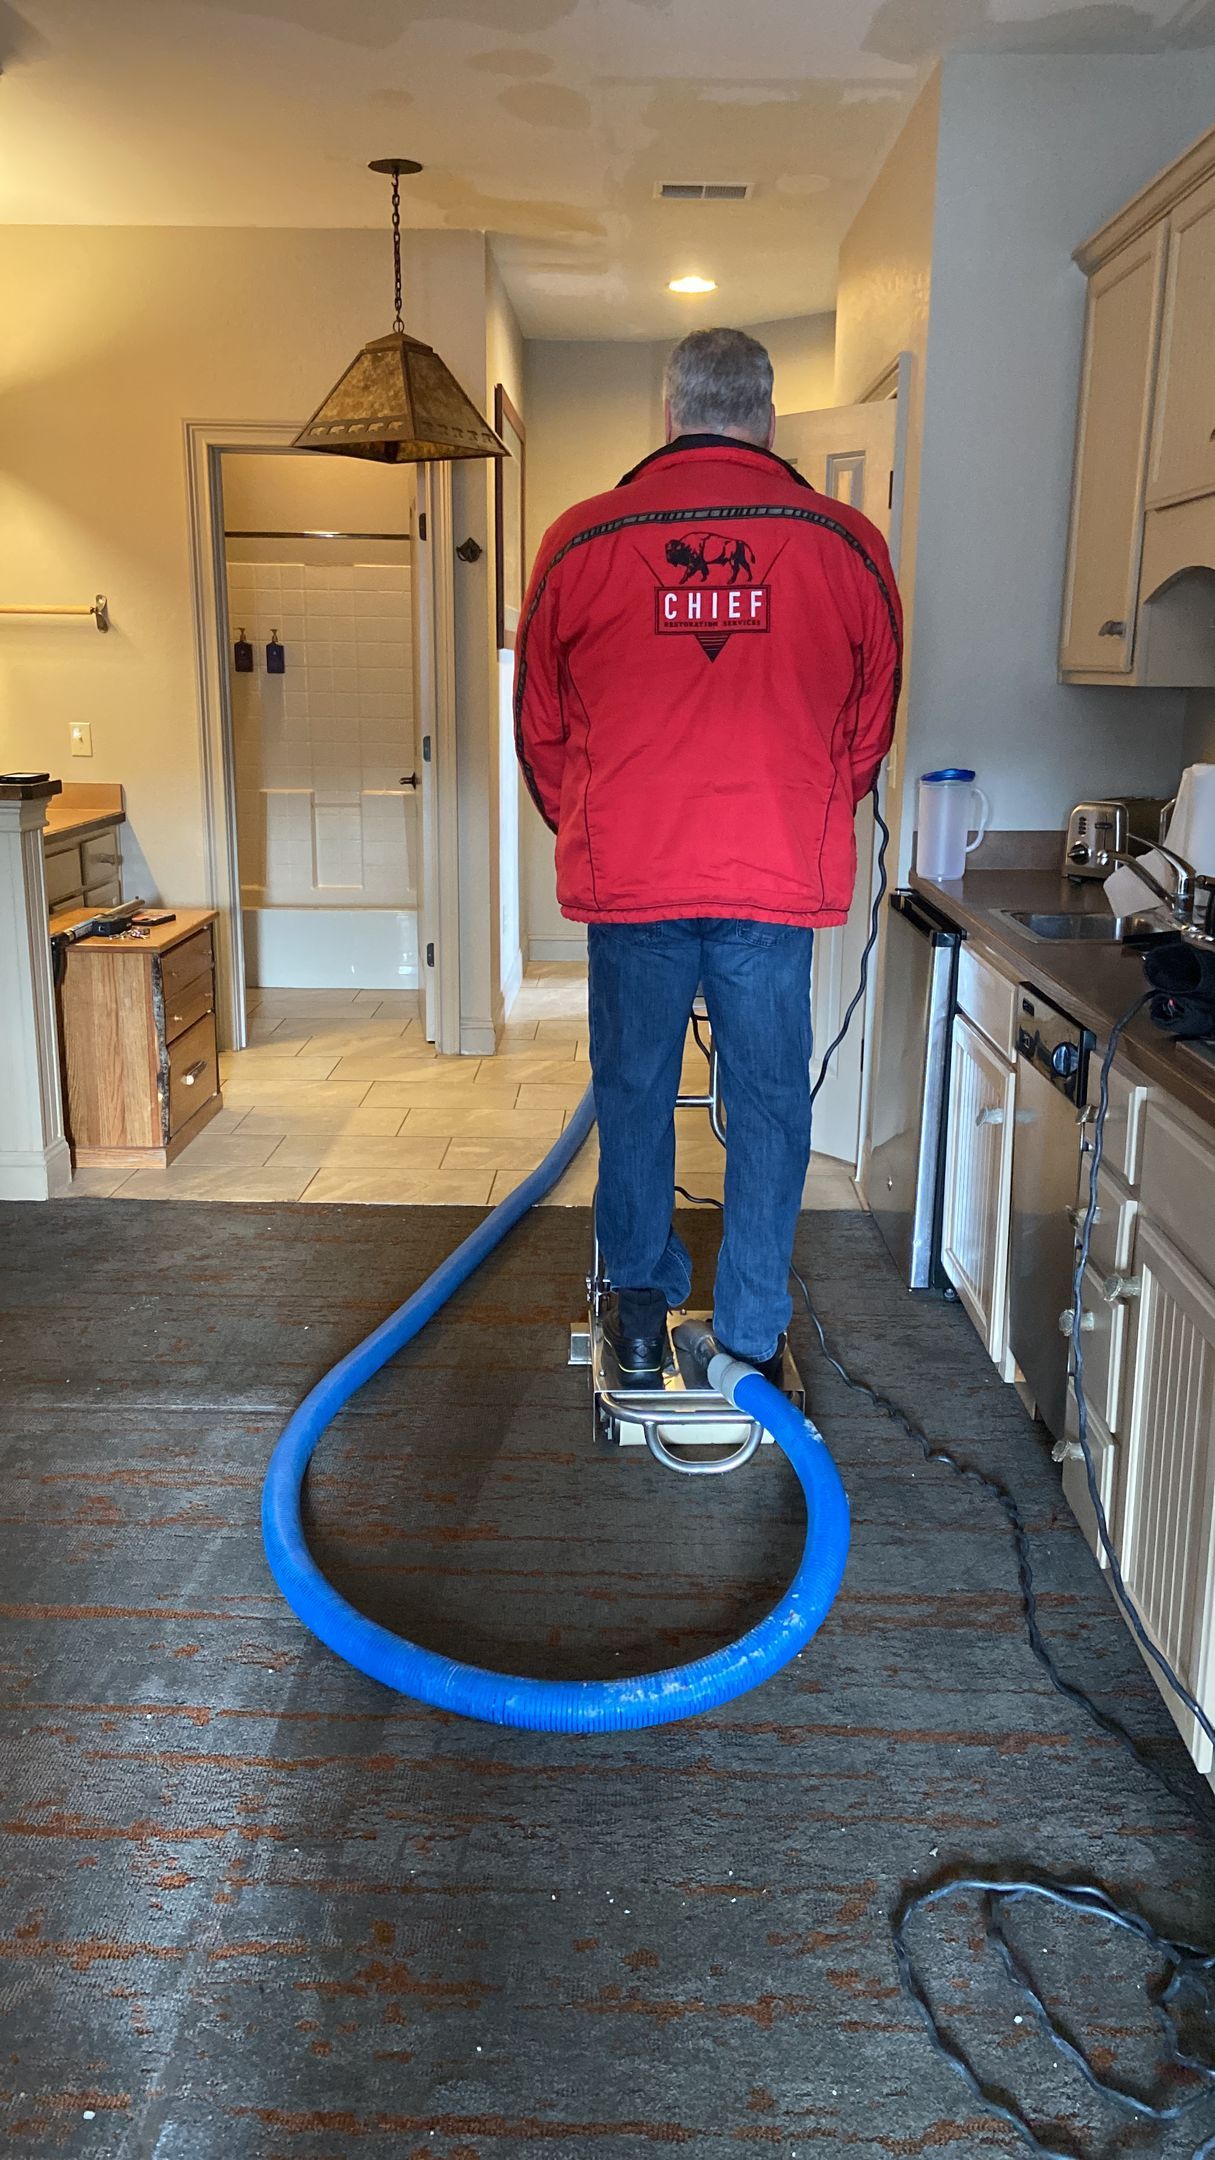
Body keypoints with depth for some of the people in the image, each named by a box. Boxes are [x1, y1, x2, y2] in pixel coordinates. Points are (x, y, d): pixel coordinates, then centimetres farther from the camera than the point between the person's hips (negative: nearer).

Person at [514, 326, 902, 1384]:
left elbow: (539, 727, 11)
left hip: (628, 873, 1)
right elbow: (871, 729, 12)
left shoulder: (582, 541, 3)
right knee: (769, 1103, 9)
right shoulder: (846, 544, 2)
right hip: (782, 878, 0)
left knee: (634, 1092, 14)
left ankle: (641, 1309, 24)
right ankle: (753, 1337, 18)